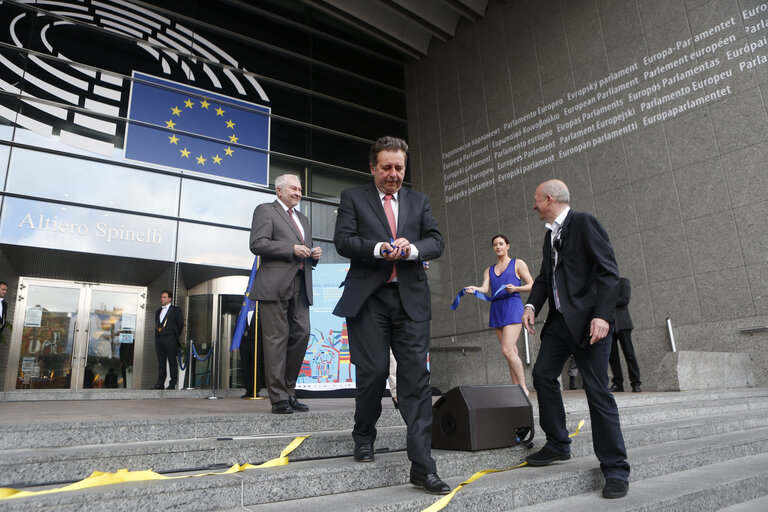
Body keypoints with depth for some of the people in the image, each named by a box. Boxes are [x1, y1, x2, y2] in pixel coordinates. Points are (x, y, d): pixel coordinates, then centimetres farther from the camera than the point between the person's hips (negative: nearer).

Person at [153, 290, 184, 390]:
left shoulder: (176, 310, 4)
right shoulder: (158, 311, 22)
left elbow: (180, 324, 2)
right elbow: (156, 325, 22)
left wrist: (175, 337, 3)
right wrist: (157, 335, 10)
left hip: (170, 339, -5)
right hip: (158, 338, 5)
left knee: (172, 362, -4)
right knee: (161, 362, 6)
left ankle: (172, 383, -3)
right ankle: (160, 383, 9)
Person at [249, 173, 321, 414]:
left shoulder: (303, 219, 27)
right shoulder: (265, 210, 5)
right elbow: (257, 244, -8)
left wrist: (314, 254, 7)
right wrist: (292, 249, -14)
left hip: (300, 286, 7)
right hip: (275, 284, -6)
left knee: (302, 334, 1)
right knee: (277, 339, -5)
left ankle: (289, 392, 13)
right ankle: (278, 398, 1)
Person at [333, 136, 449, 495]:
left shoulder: (419, 201, 18)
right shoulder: (352, 197, 11)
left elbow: (437, 242, 9)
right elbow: (342, 240, -1)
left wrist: (412, 248, -12)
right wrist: (377, 248, -17)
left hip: (411, 298, 2)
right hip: (368, 298, -2)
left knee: (416, 376, -5)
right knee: (373, 371, 0)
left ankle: (422, 465, -1)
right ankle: (364, 438, 29)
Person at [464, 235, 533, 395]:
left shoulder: (518, 264, 9)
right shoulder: (489, 270, 20)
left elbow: (532, 285, 5)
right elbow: (485, 289, 5)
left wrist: (515, 288, -13)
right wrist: (475, 289, -17)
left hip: (513, 306, -5)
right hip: (496, 309, 5)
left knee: (507, 350, -18)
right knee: (512, 352, 5)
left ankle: (524, 387, -7)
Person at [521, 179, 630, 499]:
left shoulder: (584, 223, -8)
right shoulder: (550, 234, 17)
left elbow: (608, 271, -15)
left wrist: (602, 315, -23)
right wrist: (532, 304, -1)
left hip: (588, 320, -8)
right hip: (559, 320, 9)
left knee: (597, 391, -6)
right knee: (543, 375, 6)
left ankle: (615, 468, 7)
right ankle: (558, 445, 22)